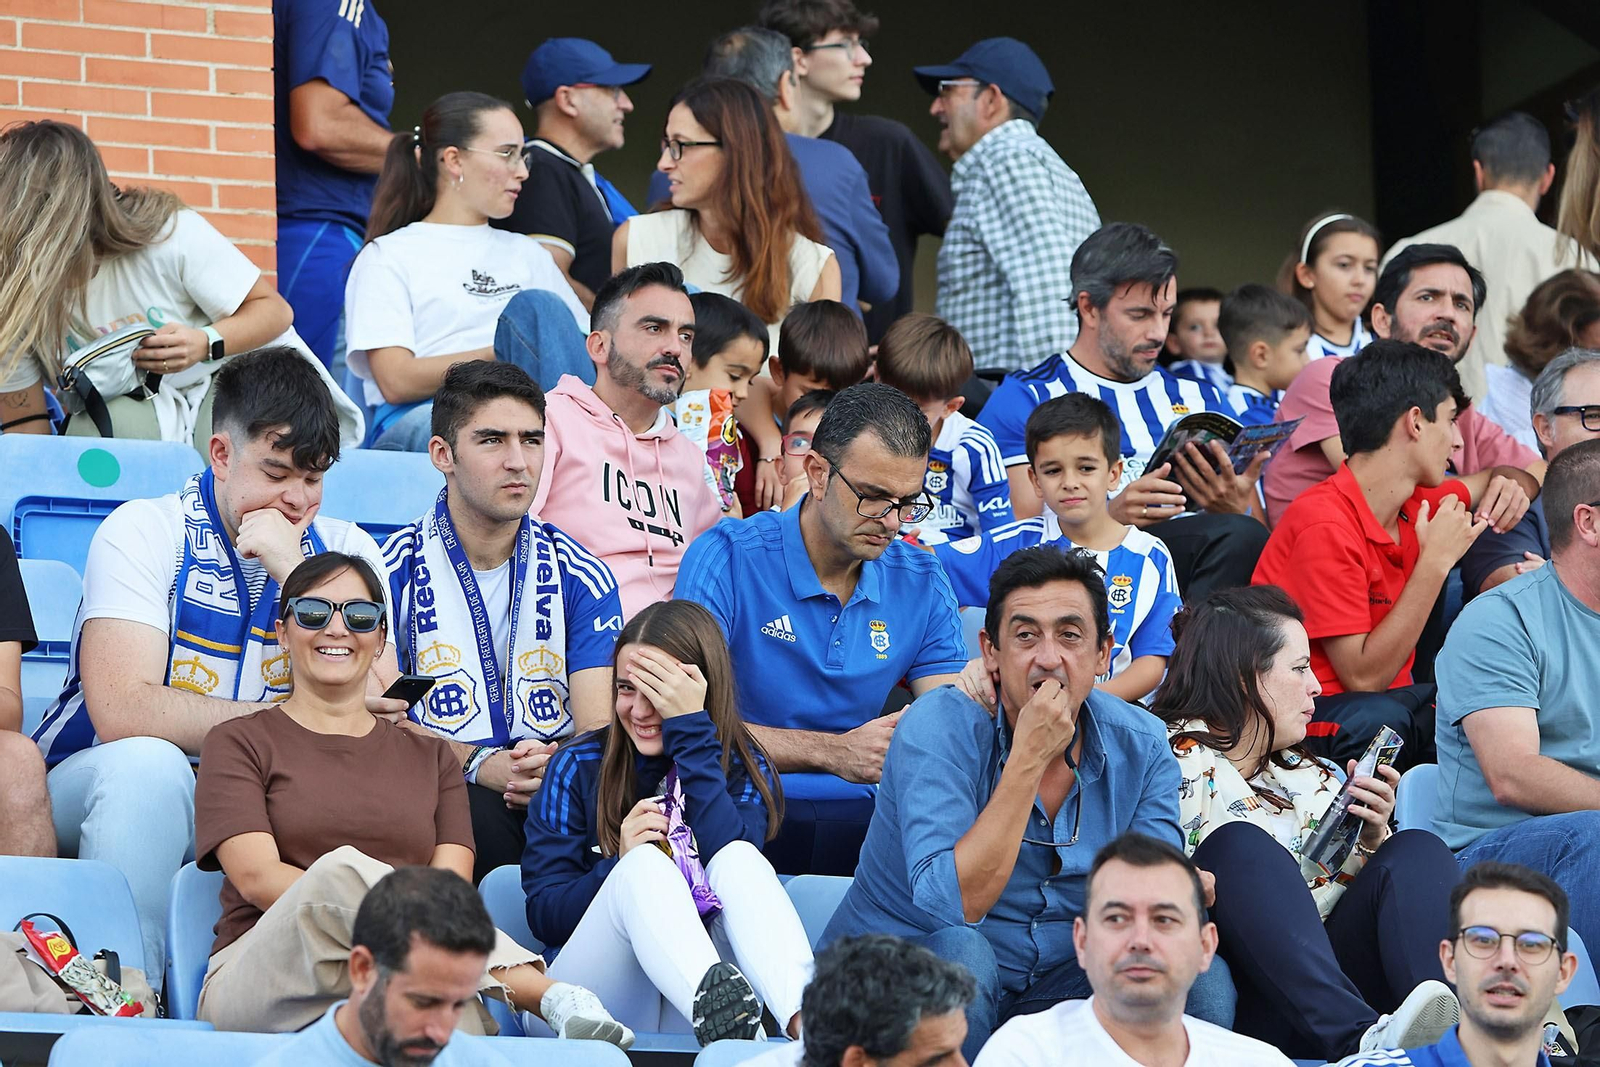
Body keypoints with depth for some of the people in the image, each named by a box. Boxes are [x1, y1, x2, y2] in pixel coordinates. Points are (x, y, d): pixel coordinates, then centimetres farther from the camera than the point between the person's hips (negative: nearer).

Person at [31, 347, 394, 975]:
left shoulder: (345, 552, 5)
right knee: (147, 764, -36)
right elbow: (122, 714, -22)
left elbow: (381, 719, -9)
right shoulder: (144, 534, -8)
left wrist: (294, 573, -16)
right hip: (91, 789, -3)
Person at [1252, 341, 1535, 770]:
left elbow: (1505, 476, 28)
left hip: (1391, 703, 7)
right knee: (1376, 720, -39)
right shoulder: (1327, 525, -19)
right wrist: (1435, 562, -21)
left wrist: (1511, 487, 3)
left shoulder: (1413, 503, 6)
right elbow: (1363, 676, -22)